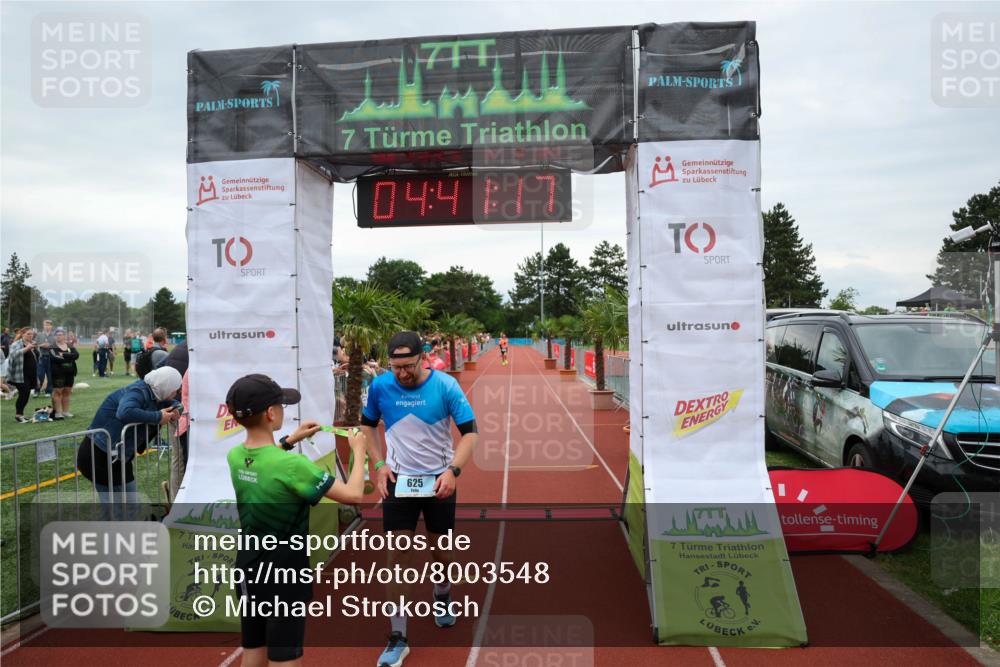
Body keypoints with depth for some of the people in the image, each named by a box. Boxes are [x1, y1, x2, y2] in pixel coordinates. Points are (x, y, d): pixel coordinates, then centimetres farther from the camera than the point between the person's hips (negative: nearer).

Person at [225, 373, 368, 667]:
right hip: (283, 571, -7)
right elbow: (353, 495, -23)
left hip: (249, 565, 7)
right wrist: (358, 451, -9)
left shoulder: (235, 456, -6)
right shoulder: (292, 465, -28)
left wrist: (289, 441, 15)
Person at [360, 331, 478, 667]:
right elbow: (367, 425, 8)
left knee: (441, 548, 13)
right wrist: (379, 465, -3)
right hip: (398, 479, 1)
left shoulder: (445, 385, -16)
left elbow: (469, 431, -13)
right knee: (398, 553, -3)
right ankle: (398, 637, 8)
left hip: (439, 479, 0)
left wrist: (453, 470, -26)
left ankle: (442, 594, 46)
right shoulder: (380, 386, -9)